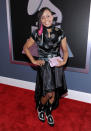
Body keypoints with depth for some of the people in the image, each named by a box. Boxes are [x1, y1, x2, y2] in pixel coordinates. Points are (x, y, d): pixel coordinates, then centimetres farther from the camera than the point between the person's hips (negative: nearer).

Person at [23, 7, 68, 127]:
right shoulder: (37, 33, -7)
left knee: (54, 93, 10)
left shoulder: (60, 33, -3)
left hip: (57, 66, 3)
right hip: (44, 67, -2)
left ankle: (49, 112, 37)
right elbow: (26, 47, 3)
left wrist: (64, 61, -13)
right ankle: (40, 108, 30)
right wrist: (33, 61, -3)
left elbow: (65, 50, 4)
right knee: (49, 93, -4)